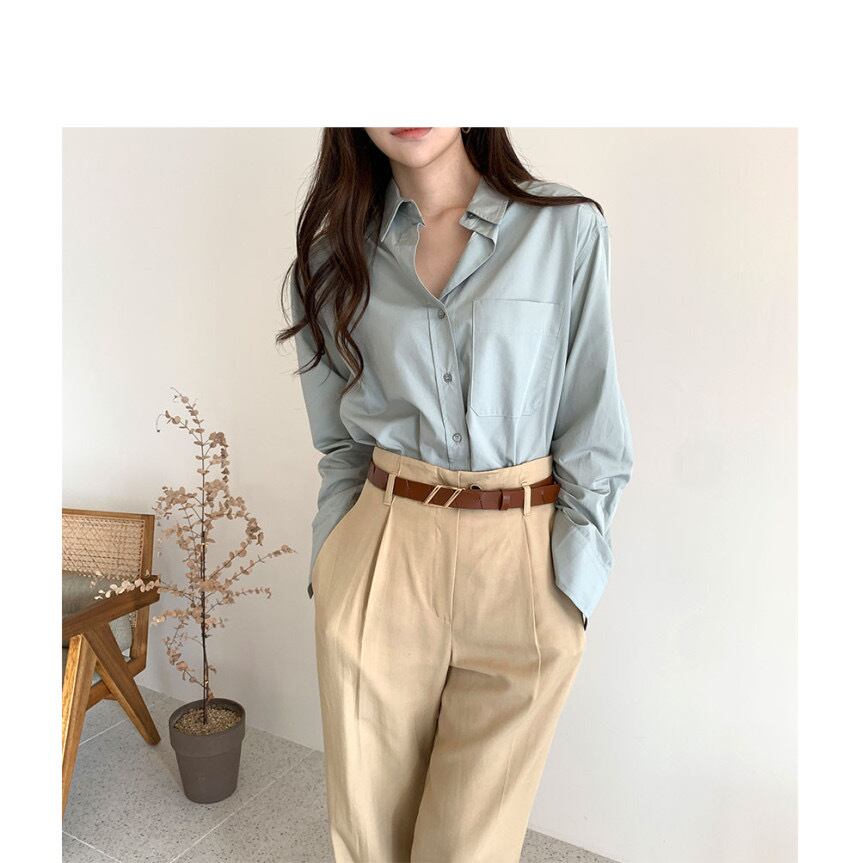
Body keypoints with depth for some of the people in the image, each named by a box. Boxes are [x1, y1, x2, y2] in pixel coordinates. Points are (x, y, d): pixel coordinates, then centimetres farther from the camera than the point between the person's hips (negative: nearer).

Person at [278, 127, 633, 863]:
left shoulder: (568, 229, -3)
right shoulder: (338, 251, 6)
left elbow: (591, 426, -2)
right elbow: (341, 440, 11)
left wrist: (573, 579, -5)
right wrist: (330, 563, 6)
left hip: (523, 565, -2)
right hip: (381, 558, 3)